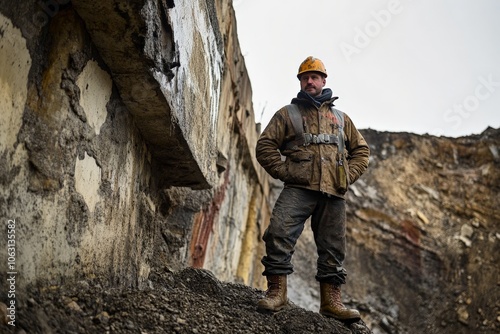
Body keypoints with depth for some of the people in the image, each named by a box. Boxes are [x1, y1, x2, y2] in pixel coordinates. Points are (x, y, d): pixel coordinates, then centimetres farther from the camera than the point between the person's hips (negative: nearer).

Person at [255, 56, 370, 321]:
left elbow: (361, 150, 26)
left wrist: (349, 176, 10)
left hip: (333, 192, 3)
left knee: (333, 247, 3)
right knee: (279, 233, -21)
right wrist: (284, 172, -5)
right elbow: (265, 146, 6)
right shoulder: (287, 113, 14)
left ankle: (331, 300, 10)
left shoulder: (340, 118, 24)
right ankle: (276, 291, -12)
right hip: (298, 188, -3)